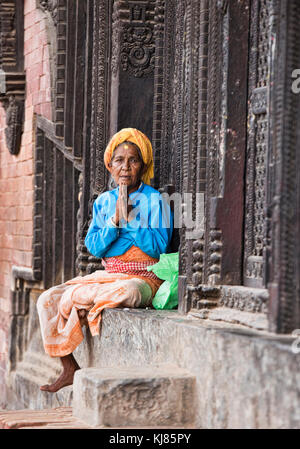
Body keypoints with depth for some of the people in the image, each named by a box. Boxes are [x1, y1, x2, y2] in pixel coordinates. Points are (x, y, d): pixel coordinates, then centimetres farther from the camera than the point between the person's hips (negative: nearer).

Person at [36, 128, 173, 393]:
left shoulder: (154, 200, -5)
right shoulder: (103, 201, 11)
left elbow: (159, 247, -14)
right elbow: (93, 247, 2)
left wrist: (130, 218, -17)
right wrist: (115, 220, -12)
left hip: (141, 279, -6)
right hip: (107, 275, 6)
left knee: (75, 297, -33)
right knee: (47, 300, -8)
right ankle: (69, 369, -3)